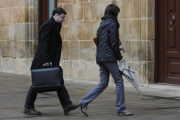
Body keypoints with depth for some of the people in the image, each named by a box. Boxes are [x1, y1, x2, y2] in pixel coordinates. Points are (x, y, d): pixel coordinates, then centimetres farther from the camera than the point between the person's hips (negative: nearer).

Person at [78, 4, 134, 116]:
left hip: (100, 57, 8)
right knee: (119, 81, 0)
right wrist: (119, 57, -5)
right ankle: (121, 109, 2)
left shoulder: (102, 24, 16)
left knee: (103, 83, 10)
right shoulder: (112, 24, -10)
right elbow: (114, 43, -14)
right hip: (109, 57, -8)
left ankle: (84, 102, 3)